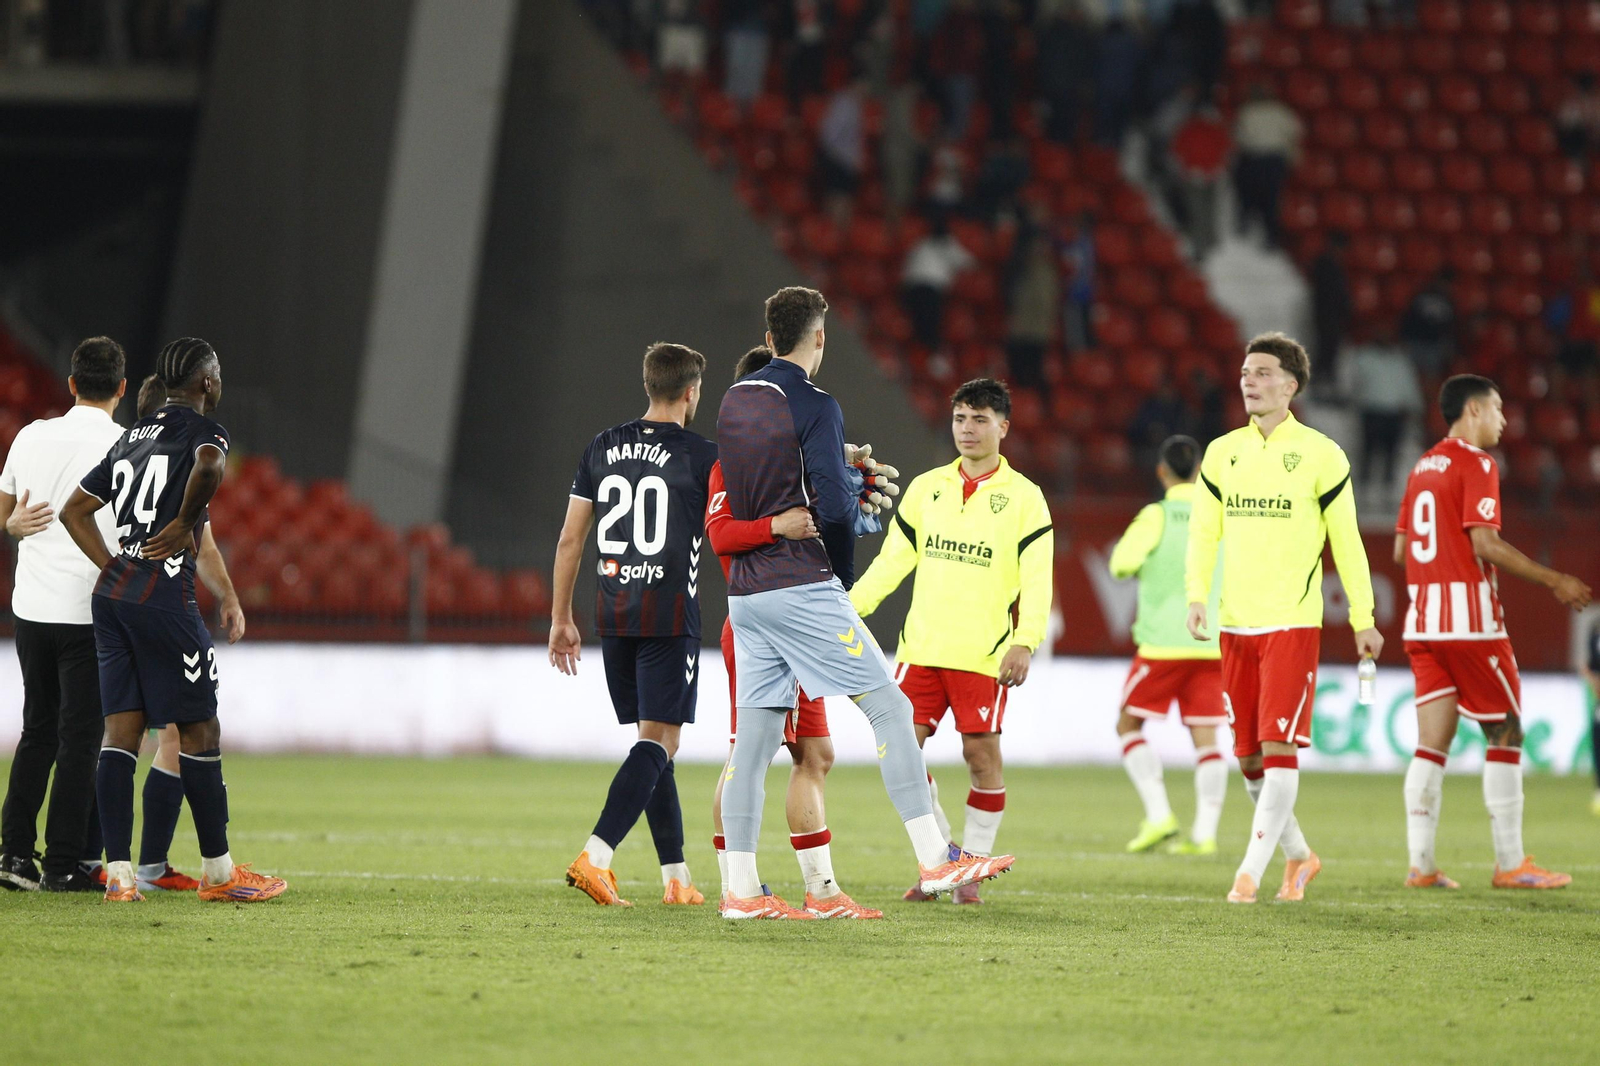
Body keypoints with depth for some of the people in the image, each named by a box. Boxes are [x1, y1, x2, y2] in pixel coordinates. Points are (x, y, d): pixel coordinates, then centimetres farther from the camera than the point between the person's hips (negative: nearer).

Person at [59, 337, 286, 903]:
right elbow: (209, 466, -29)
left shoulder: (132, 437, 18)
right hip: (165, 596, -7)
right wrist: (184, 524, -14)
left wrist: (114, 568, 16)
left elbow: (75, 510, 22)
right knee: (199, 730, 2)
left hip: (112, 595, 7)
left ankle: (118, 872, 0)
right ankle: (218, 872, 9)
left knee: (121, 727, 5)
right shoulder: (203, 429, -4)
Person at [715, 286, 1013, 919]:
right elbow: (834, 507, -17)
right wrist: (843, 575, 0)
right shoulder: (813, 408, -10)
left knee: (755, 736, 7)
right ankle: (935, 860, -8)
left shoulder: (733, 402, 13)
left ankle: (741, 889, 4)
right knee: (890, 708, -4)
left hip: (746, 593, 8)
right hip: (802, 587, -8)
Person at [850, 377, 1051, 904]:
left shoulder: (1023, 497, -1)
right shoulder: (926, 488, 11)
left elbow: (1037, 580, -6)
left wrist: (1024, 642, -19)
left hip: (984, 653, -4)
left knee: (981, 752, -5)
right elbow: (891, 560, 14)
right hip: (921, 644, 4)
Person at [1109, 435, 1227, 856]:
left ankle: (1158, 815, -3)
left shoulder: (1158, 515, -6)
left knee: (1128, 725, 10)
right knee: (1205, 737, 4)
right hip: (1213, 645, 4)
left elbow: (1122, 564, -17)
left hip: (1164, 644, -4)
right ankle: (1204, 832, -5)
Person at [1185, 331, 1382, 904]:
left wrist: (1363, 619, 2)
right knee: (1248, 756, 8)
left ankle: (1251, 871, -11)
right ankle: (1298, 855, 26)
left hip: (1293, 623, -5)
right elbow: (1203, 533, 9)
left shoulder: (1319, 454, -2)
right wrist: (1197, 594, -7)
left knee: (1278, 747, -12)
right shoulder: (1222, 453, 9)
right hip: (1236, 622, 5)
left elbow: (1346, 540, 2)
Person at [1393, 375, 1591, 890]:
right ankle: (1510, 864, 1)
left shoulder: (1422, 467, 16)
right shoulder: (1476, 464, -9)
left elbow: (1400, 549, 17)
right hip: (1471, 620, -7)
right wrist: (1553, 581, -14)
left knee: (1431, 743, 5)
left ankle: (1420, 864, -1)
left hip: (1423, 620, 7)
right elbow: (1484, 543, -18)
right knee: (1505, 735, 1)